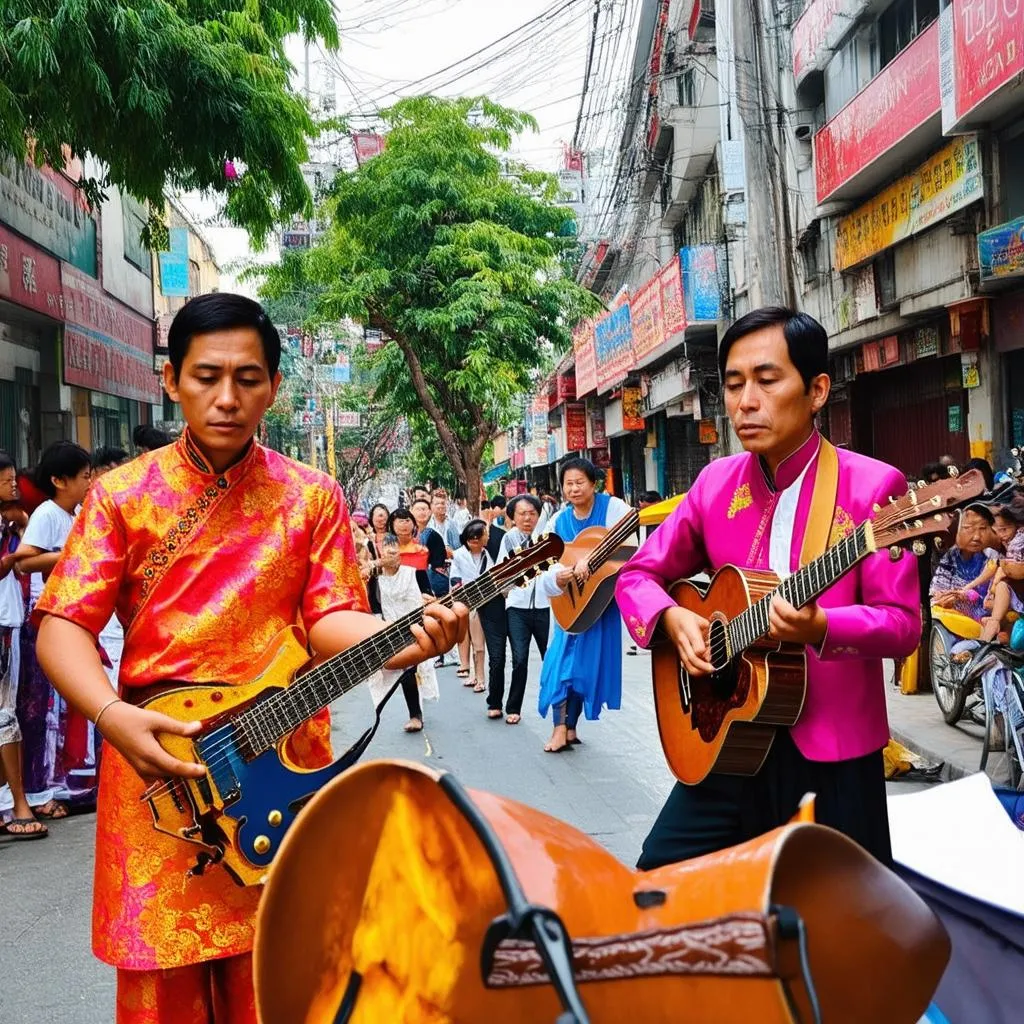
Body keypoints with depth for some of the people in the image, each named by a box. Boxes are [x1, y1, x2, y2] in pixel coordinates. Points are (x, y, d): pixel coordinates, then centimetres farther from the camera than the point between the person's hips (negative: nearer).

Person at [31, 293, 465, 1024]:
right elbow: (62, 625, -1)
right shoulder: (122, 493, 3)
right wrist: (113, 716, -20)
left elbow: (330, 617, -2)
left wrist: (406, 640, -24)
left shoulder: (313, 497, 4)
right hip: (156, 772, 0)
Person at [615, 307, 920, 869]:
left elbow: (902, 623, -11)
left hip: (833, 756, -3)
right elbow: (638, 575, 11)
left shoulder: (872, 486, -9)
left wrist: (818, 627, -29)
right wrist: (671, 618, -10)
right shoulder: (716, 482, 5)